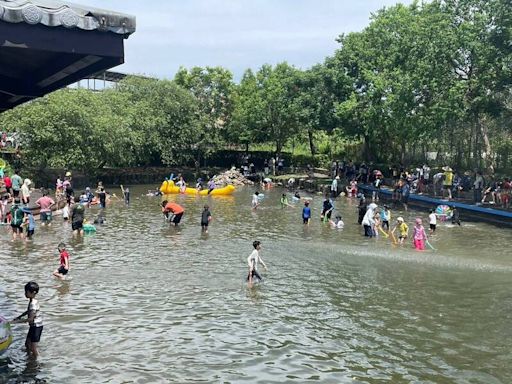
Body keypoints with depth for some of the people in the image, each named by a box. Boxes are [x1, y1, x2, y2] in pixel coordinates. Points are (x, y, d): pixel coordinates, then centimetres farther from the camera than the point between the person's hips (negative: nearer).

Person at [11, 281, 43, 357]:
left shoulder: (33, 303, -26)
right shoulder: (32, 301, 4)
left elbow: (30, 319, -29)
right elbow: (28, 311, 24)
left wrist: (17, 321, -25)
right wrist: (19, 316, 16)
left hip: (37, 327, -10)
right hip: (33, 326, 10)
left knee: (33, 348, -3)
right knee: (27, 344, 21)